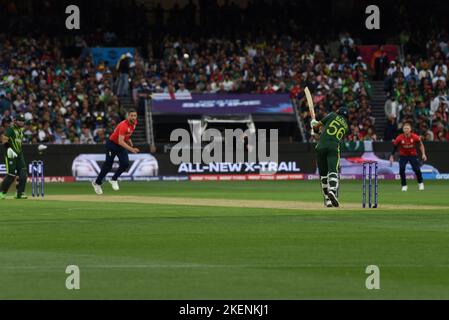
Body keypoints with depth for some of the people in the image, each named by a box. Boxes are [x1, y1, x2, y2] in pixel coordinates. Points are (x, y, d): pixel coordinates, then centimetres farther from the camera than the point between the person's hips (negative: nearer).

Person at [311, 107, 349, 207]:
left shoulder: (333, 115, 15)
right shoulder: (346, 127, 24)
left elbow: (316, 126, 12)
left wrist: (313, 122, 38)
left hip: (321, 146, 0)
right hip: (334, 148, 0)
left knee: (323, 173, 9)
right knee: (333, 172, -13)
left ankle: (327, 199, 10)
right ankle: (332, 191, -42)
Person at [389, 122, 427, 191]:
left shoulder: (415, 137, -18)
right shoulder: (399, 138, -18)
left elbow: (421, 144, -3)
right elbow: (395, 146, -3)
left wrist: (423, 154, -10)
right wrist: (392, 156, -2)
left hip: (413, 155, 0)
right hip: (403, 155, 0)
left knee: (417, 169, -9)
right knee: (401, 169, -17)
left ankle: (420, 183, 18)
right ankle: (404, 185, 0)